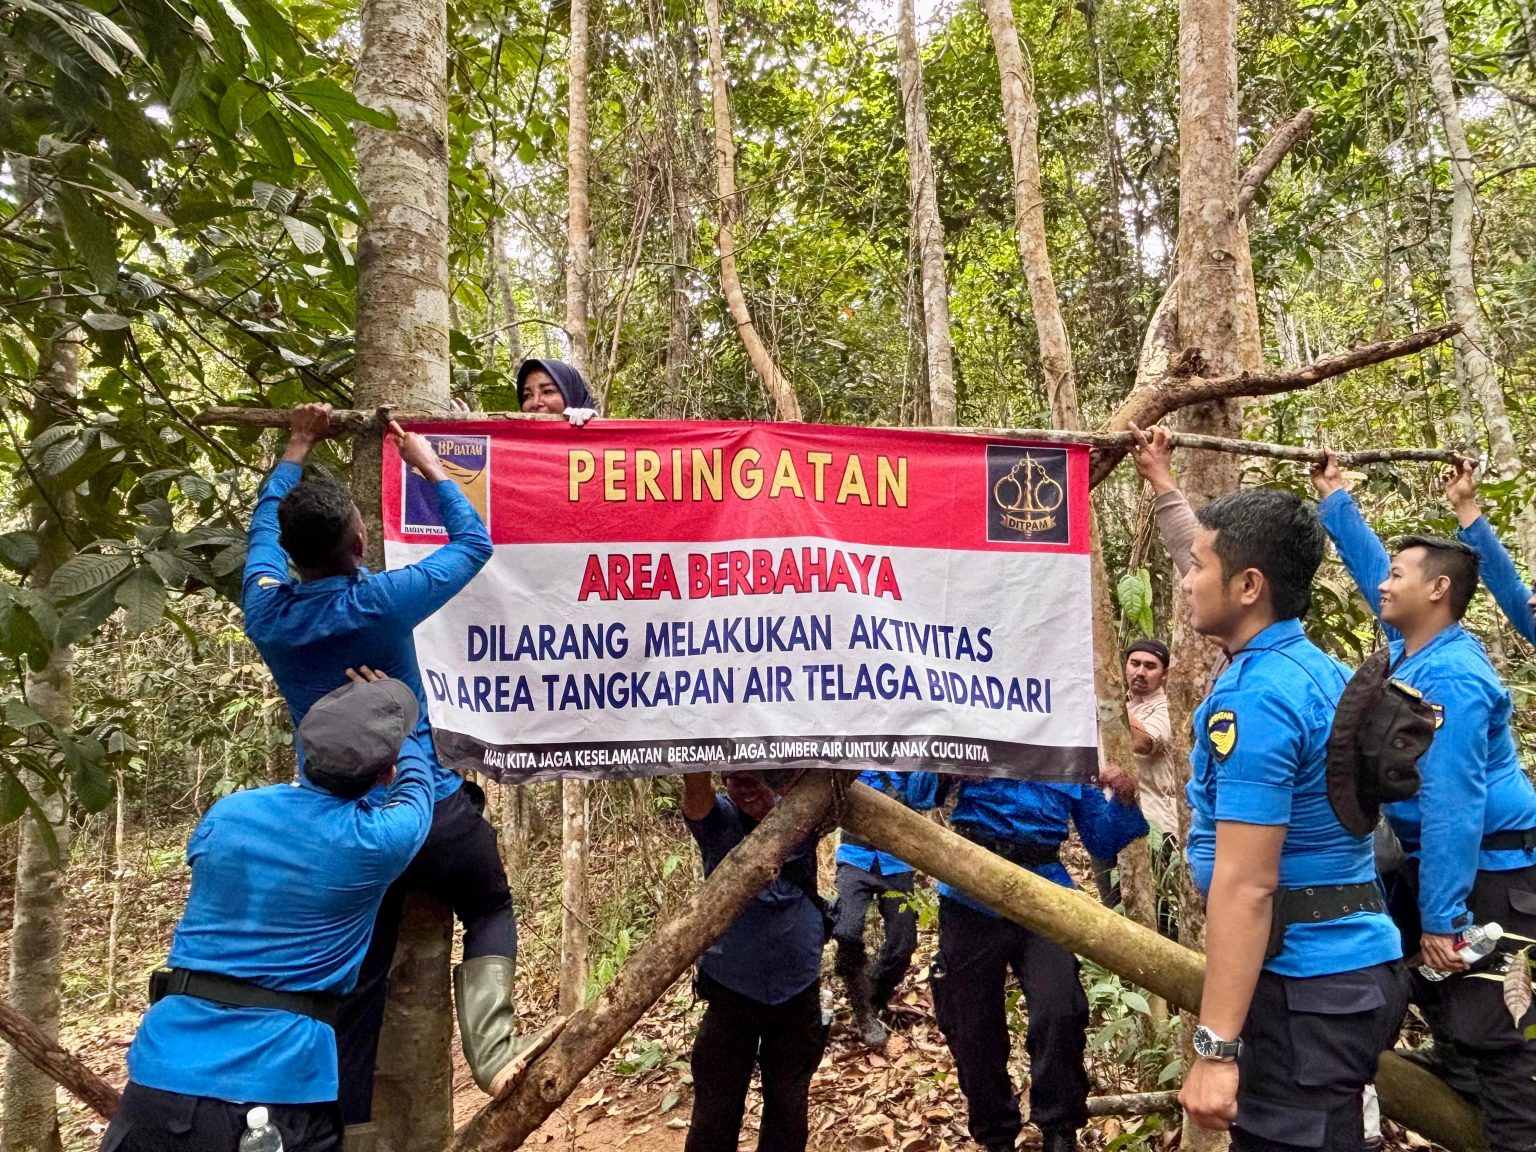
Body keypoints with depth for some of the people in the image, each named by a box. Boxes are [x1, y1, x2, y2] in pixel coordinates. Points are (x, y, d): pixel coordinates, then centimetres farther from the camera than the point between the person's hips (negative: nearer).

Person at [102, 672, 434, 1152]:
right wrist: (396, 726, 27)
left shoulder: (227, 814, 0)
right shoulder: (376, 842, -12)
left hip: (160, 1077, 4)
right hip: (276, 1091, -4)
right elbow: (417, 779, 10)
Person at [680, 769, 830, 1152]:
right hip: (732, 990, -1)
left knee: (789, 1107, 16)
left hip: (800, 991, 2)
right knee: (716, 1110, 9)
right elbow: (695, 785, -31)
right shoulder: (718, 820, -10)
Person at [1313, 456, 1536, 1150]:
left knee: (1479, 1024, -7)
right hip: (1431, 853, 10)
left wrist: (1442, 918, -25)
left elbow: (1453, 804, -27)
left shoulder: (1450, 679, -25)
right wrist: (1334, 500, 26)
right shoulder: (1412, 644, 3)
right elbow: (1370, 564, 20)